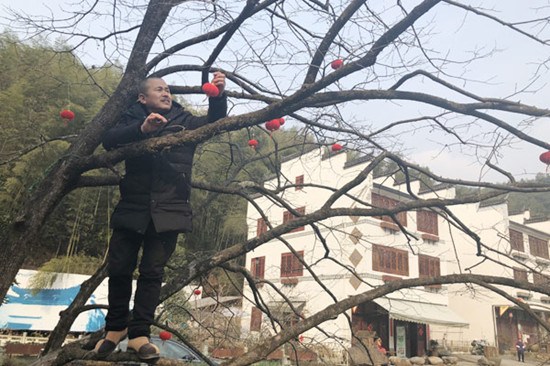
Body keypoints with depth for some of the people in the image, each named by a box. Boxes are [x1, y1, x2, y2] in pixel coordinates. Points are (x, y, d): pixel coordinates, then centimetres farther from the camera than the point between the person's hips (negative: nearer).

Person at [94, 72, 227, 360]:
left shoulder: (185, 121, 12)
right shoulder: (133, 120, 9)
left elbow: (214, 123, 1)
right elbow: (109, 141, -7)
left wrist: (218, 96, -17)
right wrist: (142, 129, -22)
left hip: (168, 211, 0)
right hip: (132, 208, 1)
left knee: (152, 272, 2)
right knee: (119, 269, 7)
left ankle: (138, 335, 12)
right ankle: (116, 327, 27)